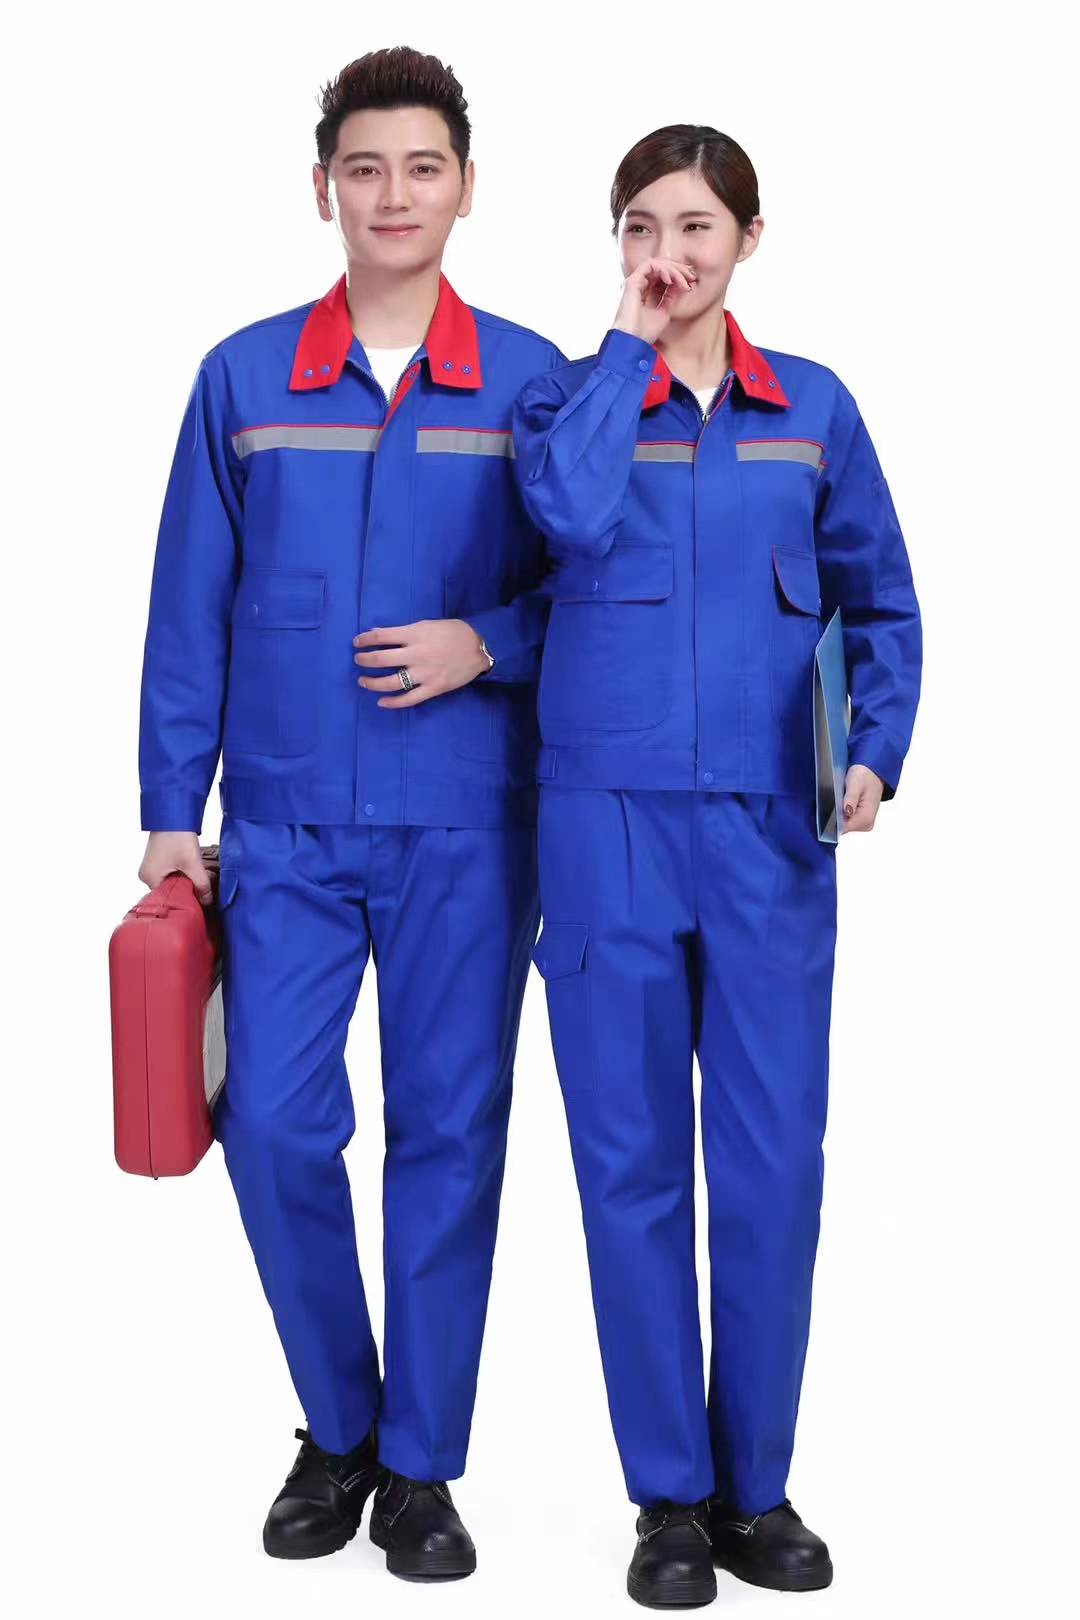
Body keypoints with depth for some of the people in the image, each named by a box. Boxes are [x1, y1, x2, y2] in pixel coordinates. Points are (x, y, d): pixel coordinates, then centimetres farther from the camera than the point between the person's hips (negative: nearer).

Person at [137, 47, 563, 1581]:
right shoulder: (243, 378, 4)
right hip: (286, 826, 1)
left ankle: (421, 1465, 20)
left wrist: (487, 642, -12)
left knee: (451, 1135, 4)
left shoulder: (532, 381, 2)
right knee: (276, 1130, -1)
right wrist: (172, 809, 3)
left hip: (466, 832, 0)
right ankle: (338, 1427, 23)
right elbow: (189, 608, 6)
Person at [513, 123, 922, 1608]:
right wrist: (629, 346, -8)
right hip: (607, 825, -1)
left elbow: (883, 607, 13)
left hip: (768, 833, 1)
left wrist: (877, 751, -3)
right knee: (631, 1163, 4)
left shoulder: (814, 409, 9)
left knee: (774, 1162, 3)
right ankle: (669, 1493, 18)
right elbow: (571, 513, -19)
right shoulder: (567, 397, 4)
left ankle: (757, 1485, 20)